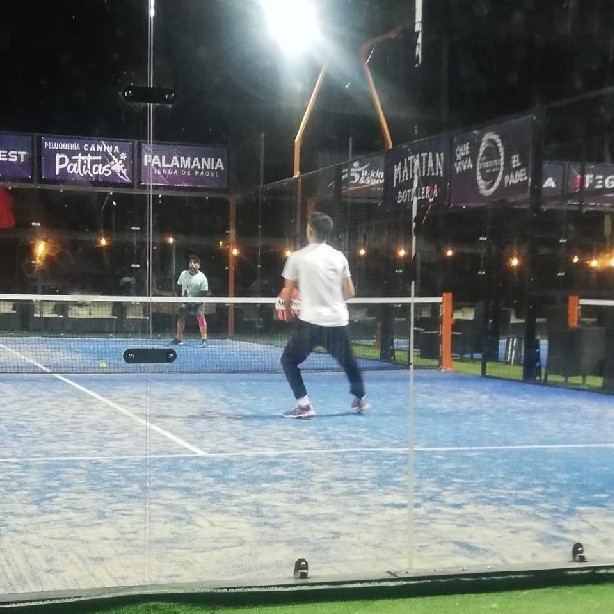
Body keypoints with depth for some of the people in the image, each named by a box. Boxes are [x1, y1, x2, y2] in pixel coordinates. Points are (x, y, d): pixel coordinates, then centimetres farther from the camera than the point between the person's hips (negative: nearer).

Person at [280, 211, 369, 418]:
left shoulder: (297, 257, -4)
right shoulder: (339, 257, 4)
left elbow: (288, 294, 0)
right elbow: (349, 293, 7)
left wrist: (288, 311, 20)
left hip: (310, 321, -4)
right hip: (338, 322, 4)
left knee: (289, 360, 11)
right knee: (348, 361, 24)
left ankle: (304, 404, -1)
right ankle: (360, 399, 37)